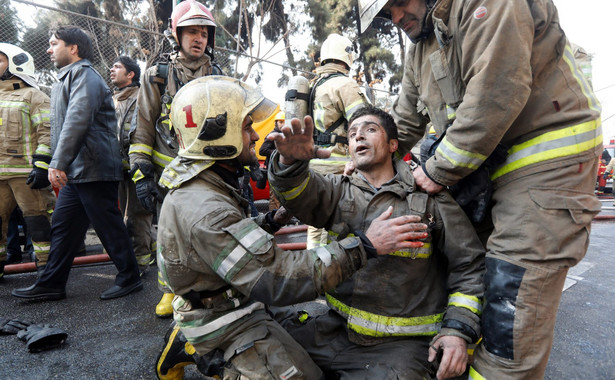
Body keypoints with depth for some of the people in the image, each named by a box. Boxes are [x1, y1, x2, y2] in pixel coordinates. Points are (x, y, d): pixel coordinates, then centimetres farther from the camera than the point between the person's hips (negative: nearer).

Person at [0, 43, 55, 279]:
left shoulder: (32, 96, 0)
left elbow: (47, 132, -10)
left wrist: (41, 166, -19)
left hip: (25, 172, -7)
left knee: (37, 219, -4)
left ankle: (46, 266, 4)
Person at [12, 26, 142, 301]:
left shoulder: (83, 74, -7)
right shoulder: (67, 78, 25)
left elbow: (77, 120, -21)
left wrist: (59, 162, -26)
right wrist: (60, 165, 21)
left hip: (93, 169, -10)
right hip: (75, 172, 10)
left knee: (109, 226, -3)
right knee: (62, 226, 12)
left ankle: (129, 278, 10)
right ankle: (51, 284, 21)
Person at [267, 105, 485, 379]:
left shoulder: (429, 199, -2)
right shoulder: (339, 190, 6)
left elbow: (470, 264, 0)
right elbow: (303, 192, -16)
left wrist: (459, 329, -10)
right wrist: (291, 162, -38)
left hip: (401, 343, -2)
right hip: (337, 328, 3)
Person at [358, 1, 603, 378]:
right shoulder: (420, 51, 15)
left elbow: (497, 92, -25)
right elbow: (405, 122, 22)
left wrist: (439, 170, -19)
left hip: (551, 158, -8)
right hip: (486, 165, 9)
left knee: (512, 302, -10)